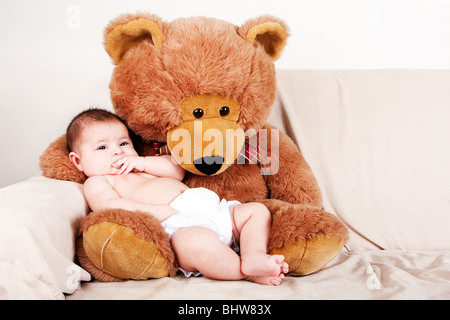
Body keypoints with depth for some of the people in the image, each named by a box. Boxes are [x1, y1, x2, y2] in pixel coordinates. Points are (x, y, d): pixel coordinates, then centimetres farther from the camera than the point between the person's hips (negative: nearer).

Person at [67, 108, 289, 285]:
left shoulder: (137, 166, 36)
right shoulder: (97, 182, 15)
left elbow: (178, 170, 23)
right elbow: (110, 205, -8)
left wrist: (143, 162, 10)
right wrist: (154, 210, -19)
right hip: (175, 224, -9)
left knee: (257, 210, 1)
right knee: (197, 240, -42)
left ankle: (253, 256, -24)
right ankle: (248, 272, -29)